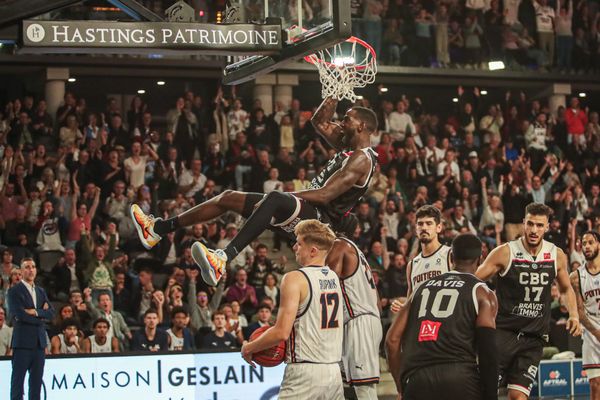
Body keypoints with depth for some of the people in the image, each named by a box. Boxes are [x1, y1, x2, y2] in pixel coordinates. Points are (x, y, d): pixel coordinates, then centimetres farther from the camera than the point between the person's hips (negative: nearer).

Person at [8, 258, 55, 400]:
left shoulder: (41, 291, 17)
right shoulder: (14, 291, -3)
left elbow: (51, 313, 6)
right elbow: (19, 315, -15)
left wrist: (36, 312, -11)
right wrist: (42, 317, -5)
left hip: (39, 342, 6)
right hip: (22, 341, -6)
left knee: (36, 380, 6)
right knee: (18, 379, -4)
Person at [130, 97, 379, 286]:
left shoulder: (361, 159, -14)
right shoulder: (347, 147, 17)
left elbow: (325, 195, -23)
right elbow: (320, 122, 32)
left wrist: (281, 196, -19)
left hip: (319, 219, -11)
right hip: (302, 213, 11)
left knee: (273, 199, -42)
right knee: (228, 198, 8)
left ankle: (223, 258, -57)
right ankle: (157, 229, 8)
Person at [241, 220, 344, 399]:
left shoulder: (295, 279, -11)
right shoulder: (334, 278, 11)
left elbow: (282, 332, -17)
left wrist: (249, 348, -2)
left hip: (305, 373, -7)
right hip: (334, 373, 7)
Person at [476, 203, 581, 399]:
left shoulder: (557, 256, 3)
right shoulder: (505, 253, -9)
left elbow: (566, 289, 20)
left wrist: (574, 315, 5)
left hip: (534, 337, 3)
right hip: (503, 330, -2)